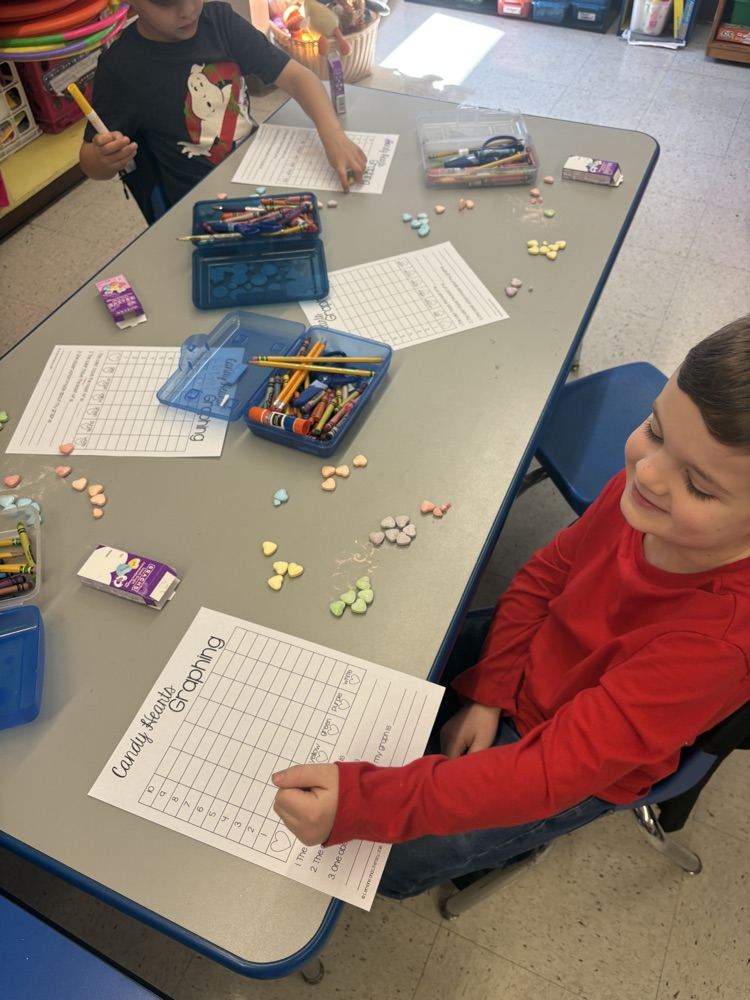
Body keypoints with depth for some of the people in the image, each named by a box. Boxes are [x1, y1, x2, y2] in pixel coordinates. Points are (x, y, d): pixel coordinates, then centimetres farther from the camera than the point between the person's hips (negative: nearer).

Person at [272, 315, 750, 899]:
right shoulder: (645, 482, -25)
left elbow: (551, 773, -39)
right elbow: (545, 574, -5)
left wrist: (362, 803, -44)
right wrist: (487, 694, -8)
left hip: (584, 774, -4)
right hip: (515, 673, 5)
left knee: (391, 864, 4)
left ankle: (517, 841, 33)